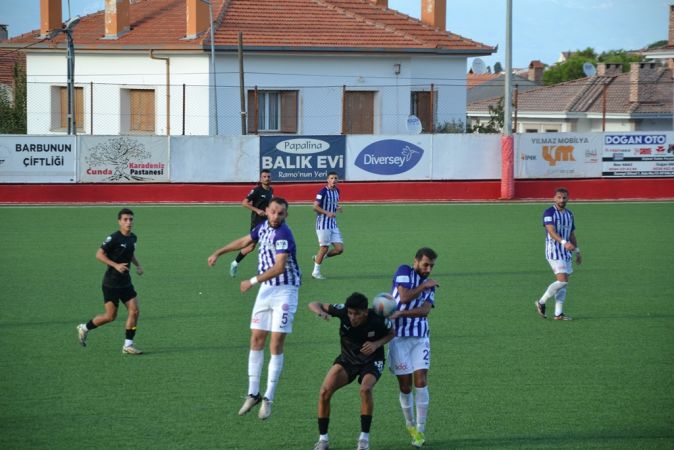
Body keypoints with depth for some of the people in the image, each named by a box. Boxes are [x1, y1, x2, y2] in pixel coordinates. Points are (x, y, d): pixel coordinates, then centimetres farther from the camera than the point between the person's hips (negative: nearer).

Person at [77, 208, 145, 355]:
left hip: (125, 282, 7)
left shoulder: (133, 238, 7)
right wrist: (115, 265, -25)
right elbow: (99, 254, -16)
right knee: (110, 316, -2)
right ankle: (84, 328, 21)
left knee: (134, 311, -4)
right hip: (111, 283, -7)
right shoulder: (113, 238, -17)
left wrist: (138, 265, 8)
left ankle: (128, 345, 4)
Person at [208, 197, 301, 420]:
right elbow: (244, 241, 26)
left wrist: (253, 281, -18)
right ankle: (253, 394, 11)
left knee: (276, 344, -7)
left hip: (285, 290, -7)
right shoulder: (263, 227, 6)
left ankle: (268, 398, -2)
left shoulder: (283, 234, -19)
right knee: (256, 339, 5)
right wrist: (218, 253, 33)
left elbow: (279, 267, -26)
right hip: (266, 290, 7)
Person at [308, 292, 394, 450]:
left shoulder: (378, 320, -25)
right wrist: (320, 312, -38)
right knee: (325, 391, -16)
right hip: (347, 359, 3)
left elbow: (391, 333, -3)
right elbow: (314, 304, -14)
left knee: (365, 389, -33)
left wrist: (377, 344, -22)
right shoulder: (343, 311, -23)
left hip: (372, 361, -3)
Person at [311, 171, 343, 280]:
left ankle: (318, 258, 21)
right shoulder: (323, 192, -13)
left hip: (333, 224, 7)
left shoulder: (337, 191, 10)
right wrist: (327, 213, -27)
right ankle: (316, 271, 12)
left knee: (339, 248, 1)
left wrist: (338, 208, 3)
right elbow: (315, 207, -16)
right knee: (324, 248, -4)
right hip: (323, 224, -7)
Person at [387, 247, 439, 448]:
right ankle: (410, 425, 17)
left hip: (420, 338, 3)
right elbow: (404, 297, -15)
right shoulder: (404, 272, 1)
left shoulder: (430, 286, 12)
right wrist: (423, 286, -6)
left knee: (421, 381, -9)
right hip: (399, 337, -3)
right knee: (405, 385, -1)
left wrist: (400, 313, -18)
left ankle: (420, 430, -6)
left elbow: (425, 310, -6)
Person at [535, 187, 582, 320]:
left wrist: (577, 252, 20)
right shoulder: (549, 213, -10)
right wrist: (564, 242, -38)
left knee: (563, 282, 5)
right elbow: (551, 231, -23)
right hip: (554, 251, -8)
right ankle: (541, 302, -2)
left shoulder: (569, 214, 14)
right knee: (562, 280, -17)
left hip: (566, 252, 8)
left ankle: (558, 313, 7)